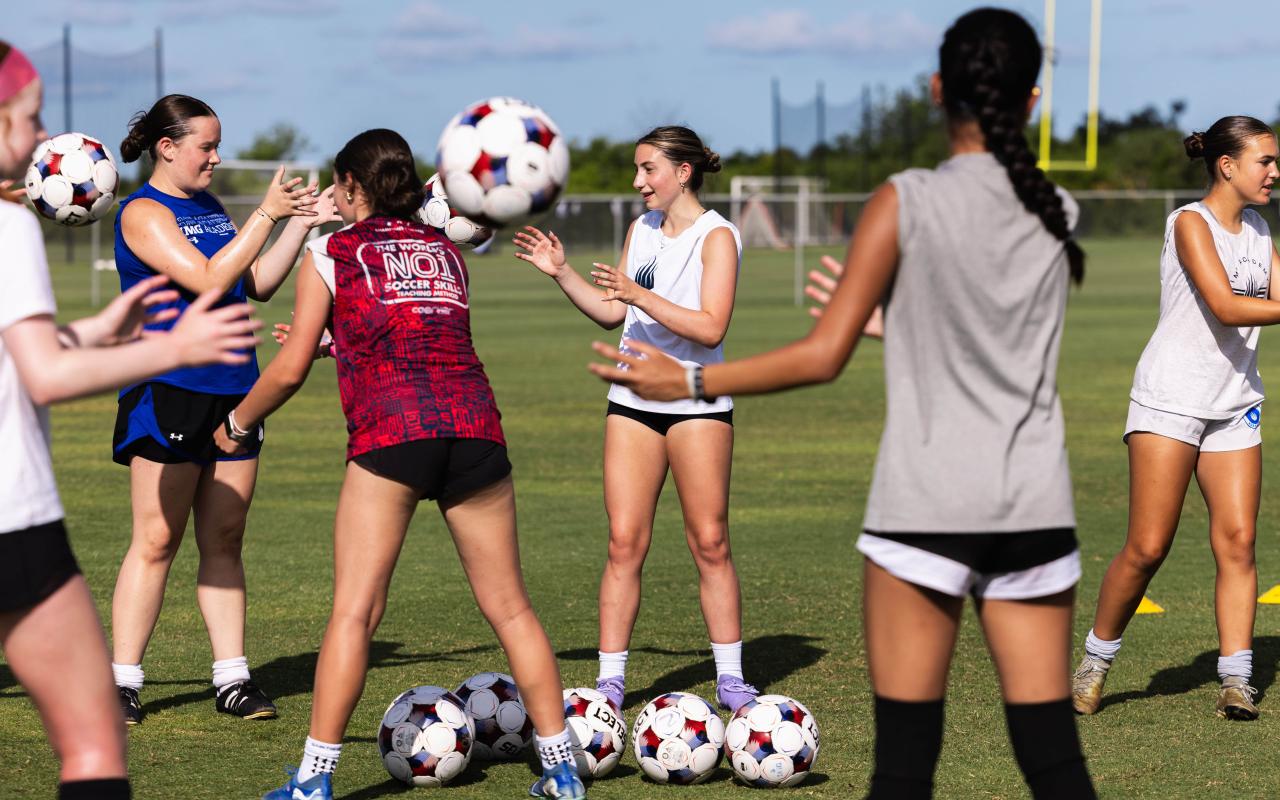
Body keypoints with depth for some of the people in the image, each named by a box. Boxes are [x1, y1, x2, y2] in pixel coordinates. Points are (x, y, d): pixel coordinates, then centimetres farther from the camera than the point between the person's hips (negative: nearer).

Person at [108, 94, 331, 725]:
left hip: (232, 390, 7)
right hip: (168, 393, -7)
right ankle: (122, 681, 0)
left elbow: (258, 284, 18)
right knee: (156, 542, -6)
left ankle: (232, 680, 9)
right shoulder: (143, 212, -8)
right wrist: (266, 214, -15)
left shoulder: (210, 209, 16)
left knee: (224, 540, 7)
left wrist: (304, 223, 9)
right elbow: (208, 280, -19)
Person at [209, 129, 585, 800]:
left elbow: (290, 370, 10)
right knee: (509, 607, 11)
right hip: (474, 424, 4)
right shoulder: (446, 252, 24)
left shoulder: (331, 254, 12)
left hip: (389, 430, -4)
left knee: (354, 610, -3)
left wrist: (238, 423, 27)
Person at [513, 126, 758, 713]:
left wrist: (642, 296, -25)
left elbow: (711, 329, -18)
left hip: (698, 405, -5)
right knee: (624, 543, 0)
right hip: (632, 402, 5)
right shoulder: (640, 230, 12)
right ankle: (610, 680, 2)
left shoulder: (716, 236, -7)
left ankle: (730, 679, 9)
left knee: (710, 543, 0)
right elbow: (611, 314, 18)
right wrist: (561, 273, 7)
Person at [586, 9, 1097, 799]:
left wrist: (689, 380, 1)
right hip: (1035, 506, 4)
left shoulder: (906, 202, -6)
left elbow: (825, 356, -7)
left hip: (927, 505, -3)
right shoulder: (1056, 213, 6)